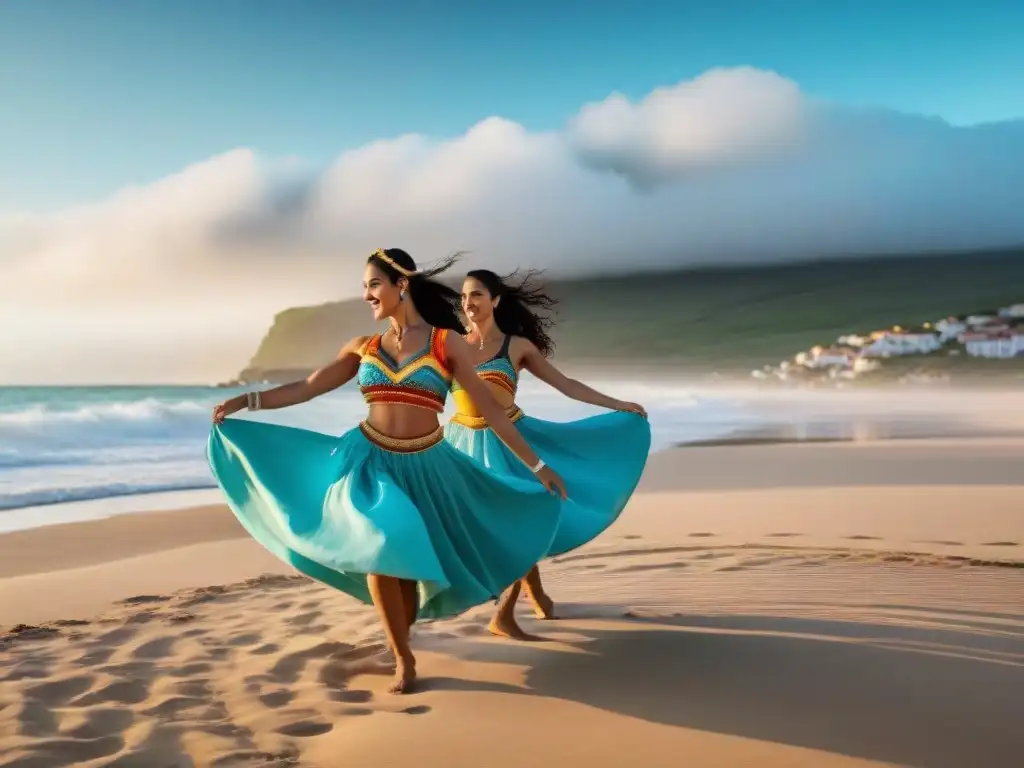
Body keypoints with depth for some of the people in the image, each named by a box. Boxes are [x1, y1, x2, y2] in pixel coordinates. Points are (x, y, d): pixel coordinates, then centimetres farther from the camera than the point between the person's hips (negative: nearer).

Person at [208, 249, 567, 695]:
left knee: (412, 559, 7)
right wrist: (247, 401, -3)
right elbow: (305, 389, 8)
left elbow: (489, 409, -3)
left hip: (425, 467, -1)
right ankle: (403, 657, 0)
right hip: (371, 461, 1)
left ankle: (399, 637, 37)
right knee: (378, 549, -18)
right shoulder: (362, 347, 5)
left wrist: (536, 464, -4)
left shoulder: (446, 342, -4)